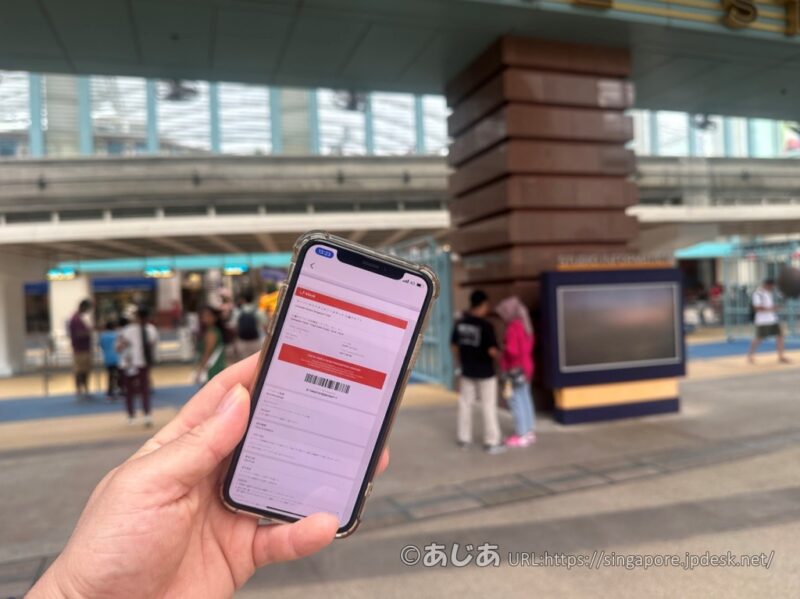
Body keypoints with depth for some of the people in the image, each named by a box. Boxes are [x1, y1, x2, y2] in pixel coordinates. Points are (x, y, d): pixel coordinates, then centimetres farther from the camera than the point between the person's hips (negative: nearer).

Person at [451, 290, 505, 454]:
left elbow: (454, 346, 7)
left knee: (465, 404, 14)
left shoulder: (460, 323, 0)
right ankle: (492, 442, 10)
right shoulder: (486, 325, -18)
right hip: (485, 373, -5)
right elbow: (492, 351, -20)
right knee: (488, 407, 4)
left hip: (467, 372, 6)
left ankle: (464, 439, 24)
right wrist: (501, 356, 1)